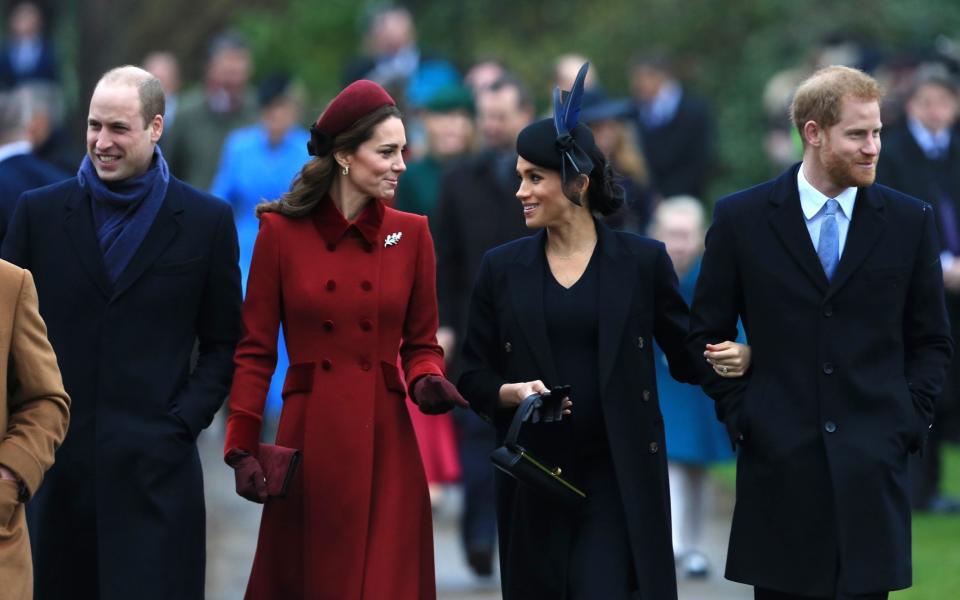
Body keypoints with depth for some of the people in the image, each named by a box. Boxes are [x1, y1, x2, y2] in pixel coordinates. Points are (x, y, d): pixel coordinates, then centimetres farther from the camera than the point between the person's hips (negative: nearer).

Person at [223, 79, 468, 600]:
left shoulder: (410, 234, 5)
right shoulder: (281, 232, -2)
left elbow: (421, 343, 11)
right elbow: (255, 350, 0)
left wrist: (426, 381, -11)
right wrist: (242, 448, -6)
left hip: (385, 443, 1)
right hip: (309, 441, -1)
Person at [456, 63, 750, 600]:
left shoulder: (642, 261, 1)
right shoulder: (502, 269, 6)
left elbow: (687, 355, 5)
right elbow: (474, 378, 9)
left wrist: (735, 358, -15)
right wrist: (513, 392, -12)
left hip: (619, 479, -3)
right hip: (533, 484, 3)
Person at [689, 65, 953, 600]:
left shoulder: (910, 222, 5)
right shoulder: (743, 218, 2)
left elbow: (932, 342, 11)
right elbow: (708, 333, 8)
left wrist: (908, 422, 0)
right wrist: (740, 416, 0)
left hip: (873, 463, 0)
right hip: (779, 464, 0)